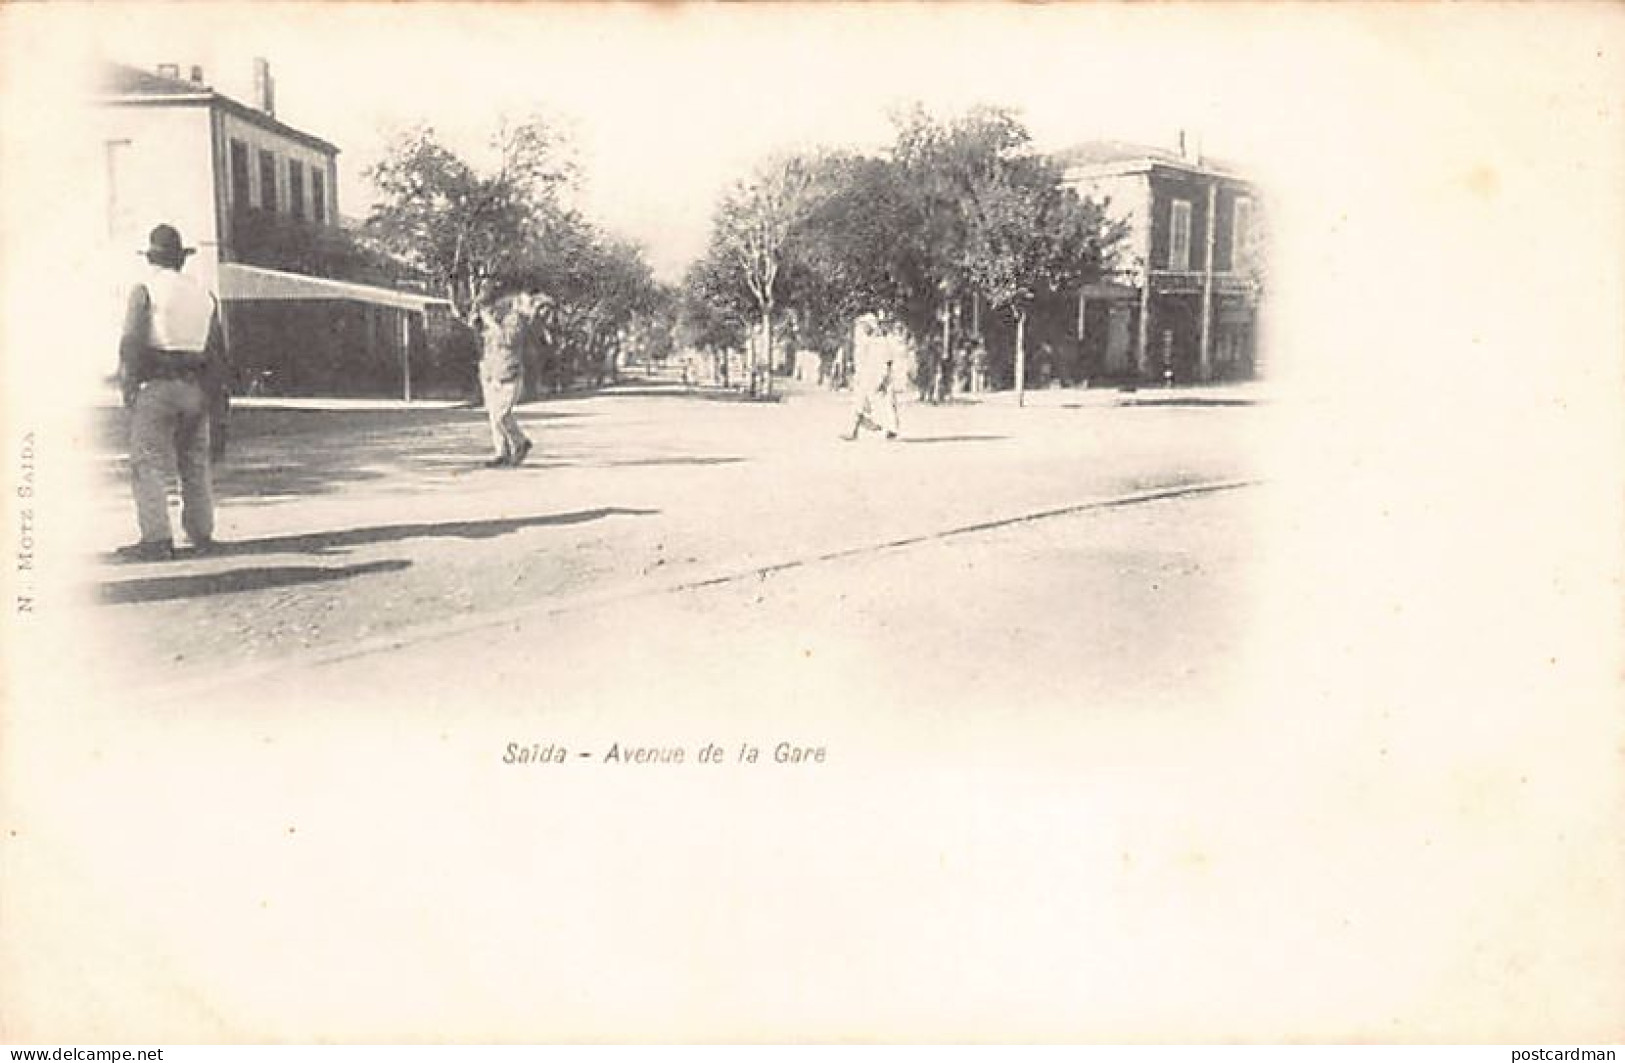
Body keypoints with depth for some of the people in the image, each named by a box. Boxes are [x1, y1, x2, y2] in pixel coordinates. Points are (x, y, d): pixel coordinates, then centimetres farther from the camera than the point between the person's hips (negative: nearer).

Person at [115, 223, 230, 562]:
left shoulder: (145, 289, 0)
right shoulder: (204, 294, 15)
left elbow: (132, 342, -11)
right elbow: (218, 350, 14)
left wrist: (127, 386, -7)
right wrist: (217, 399, 18)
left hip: (156, 385, -5)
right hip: (196, 388, 5)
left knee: (148, 464, -3)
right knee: (196, 463, 13)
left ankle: (156, 539, -9)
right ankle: (202, 535, 17)